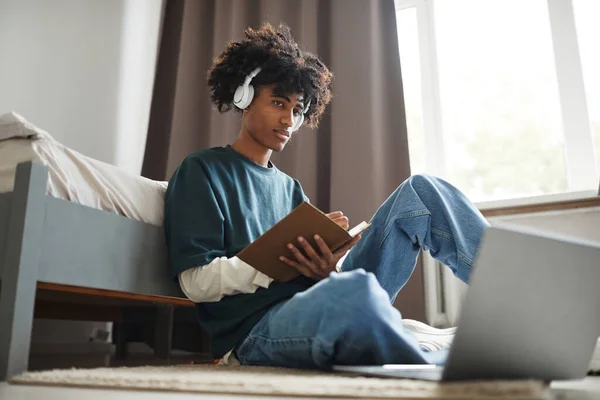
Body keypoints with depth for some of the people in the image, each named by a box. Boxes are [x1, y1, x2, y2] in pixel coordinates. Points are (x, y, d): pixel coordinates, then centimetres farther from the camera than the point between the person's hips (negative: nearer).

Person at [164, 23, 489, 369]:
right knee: (356, 289, -43)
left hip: (320, 303, 7)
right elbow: (196, 281, -5)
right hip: (256, 328, -6)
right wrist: (284, 254, -15)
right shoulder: (202, 171, 5)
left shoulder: (290, 187, 25)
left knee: (421, 192, -3)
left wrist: (326, 270, -11)